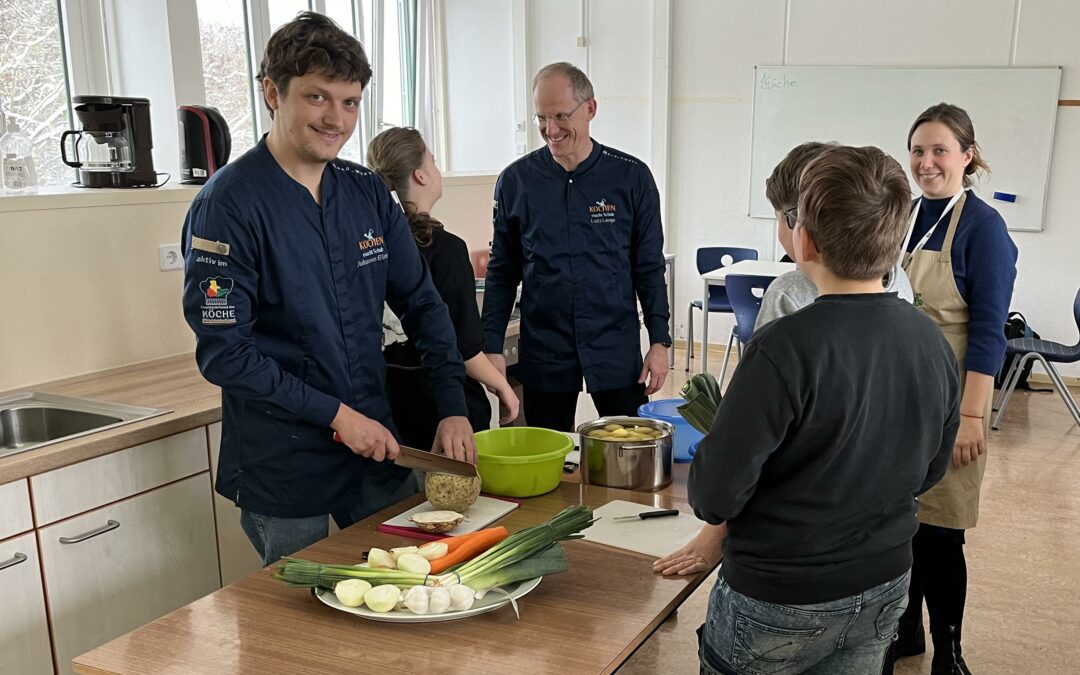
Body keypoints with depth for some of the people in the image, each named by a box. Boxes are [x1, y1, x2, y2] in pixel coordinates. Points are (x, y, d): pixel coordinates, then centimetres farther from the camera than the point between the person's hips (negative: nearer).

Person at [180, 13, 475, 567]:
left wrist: (452, 407, -4)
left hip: (378, 448, 5)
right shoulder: (228, 203, -14)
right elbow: (223, 351, -16)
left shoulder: (367, 192, 3)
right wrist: (336, 414, -17)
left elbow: (421, 303, 6)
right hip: (282, 473, -5)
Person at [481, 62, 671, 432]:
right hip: (543, 354, 1)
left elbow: (649, 267, 3)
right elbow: (502, 272, 5)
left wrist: (660, 341, -2)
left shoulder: (631, 177, -2)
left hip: (616, 350, 0)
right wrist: (492, 347, 1)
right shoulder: (516, 180, 0)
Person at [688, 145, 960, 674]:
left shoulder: (784, 349, -28)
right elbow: (929, 470, 6)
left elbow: (713, 497, -24)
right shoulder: (933, 343, -8)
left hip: (779, 601, -5)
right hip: (885, 590, 5)